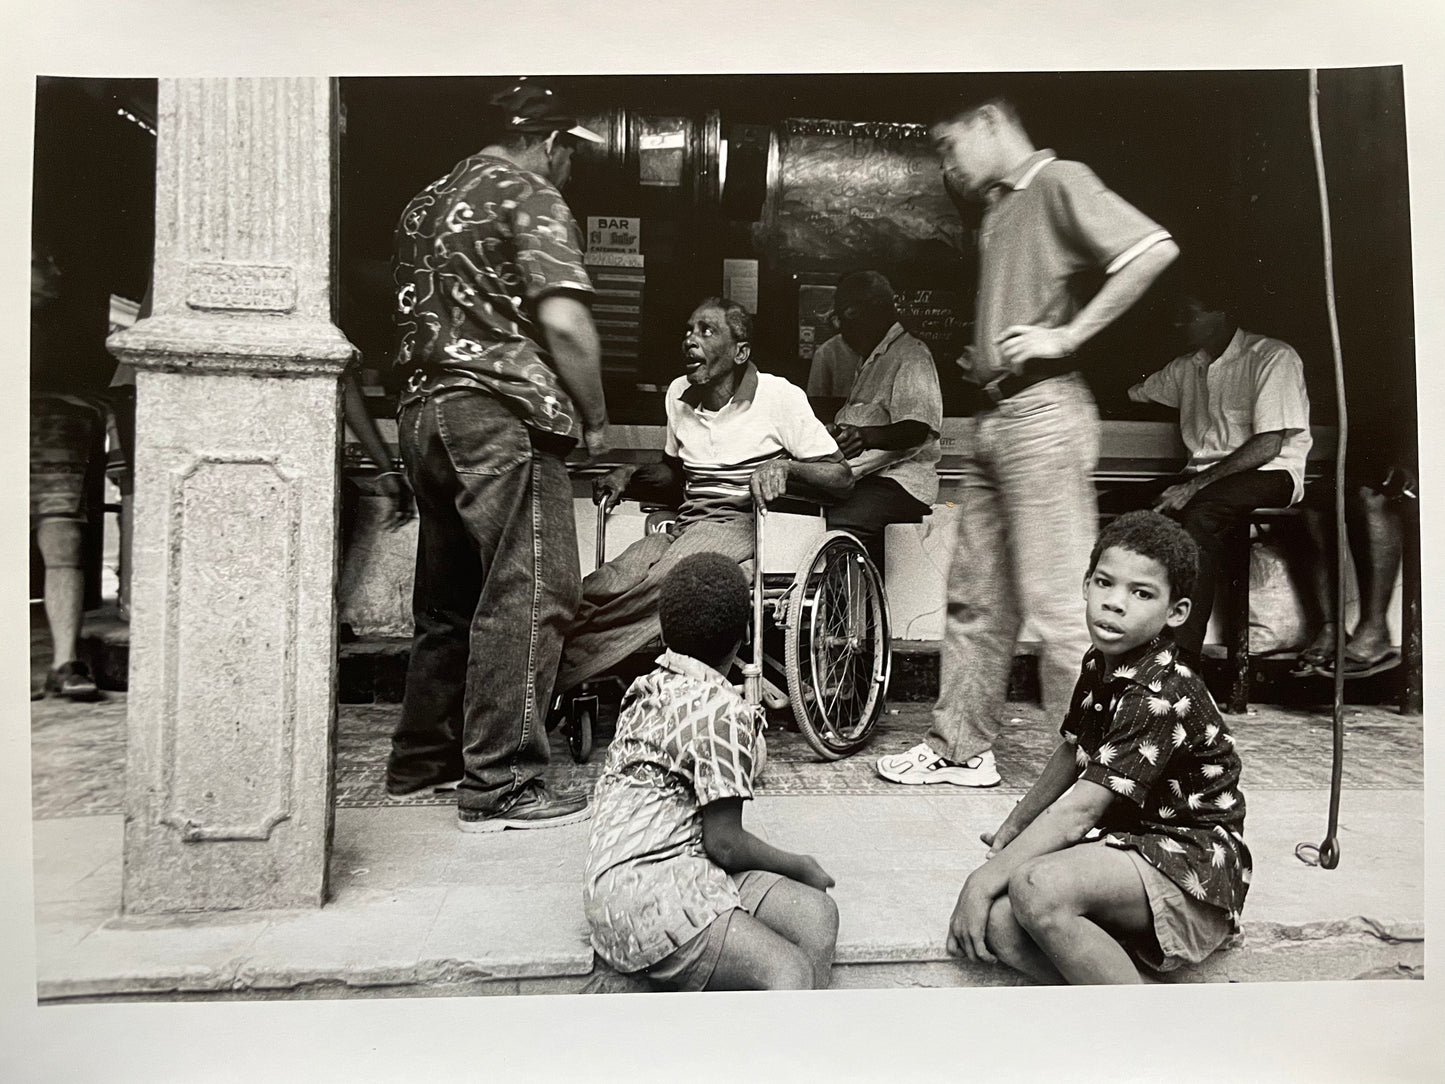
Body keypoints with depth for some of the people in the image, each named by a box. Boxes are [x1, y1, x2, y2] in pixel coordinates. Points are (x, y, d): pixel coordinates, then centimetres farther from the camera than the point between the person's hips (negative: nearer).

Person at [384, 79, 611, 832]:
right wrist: (595, 418, -6)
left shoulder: (426, 203, 22)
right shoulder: (531, 200, -3)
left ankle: (421, 759, 25)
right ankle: (500, 785, -5)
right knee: (526, 594, -6)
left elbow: (411, 317, 21)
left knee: (448, 596, 16)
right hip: (503, 413, -8)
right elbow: (563, 322, -15)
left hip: (424, 410, 9)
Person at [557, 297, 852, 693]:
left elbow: (842, 478, -3)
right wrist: (631, 474, 10)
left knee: (665, 584, -36)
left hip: (741, 523, -5)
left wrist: (783, 468, -21)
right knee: (596, 589, -27)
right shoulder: (678, 394, 17)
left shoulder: (779, 396, -1)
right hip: (684, 525, 6)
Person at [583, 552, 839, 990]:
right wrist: (800, 866, 5)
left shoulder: (648, 687, 16)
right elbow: (724, 843, -10)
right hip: (644, 885, -9)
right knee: (791, 974, -24)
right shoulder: (724, 709, -11)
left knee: (817, 912, -7)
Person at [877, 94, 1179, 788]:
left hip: (1042, 412, -9)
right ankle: (959, 750, 21)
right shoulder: (996, 210, 22)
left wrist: (1066, 336, -17)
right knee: (974, 598, 11)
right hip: (991, 418, 9)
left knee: (1056, 606, -6)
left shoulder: (1059, 182, -3)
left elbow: (1155, 249, -17)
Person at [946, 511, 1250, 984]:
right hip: (1125, 843, 7)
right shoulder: (1100, 665, 5)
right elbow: (1069, 755, 21)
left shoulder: (1160, 695, -22)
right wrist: (1011, 829, 26)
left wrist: (986, 877, -23)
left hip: (1190, 871, -7)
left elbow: (1080, 809, -25)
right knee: (997, 920, -19)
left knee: (1036, 887, -35)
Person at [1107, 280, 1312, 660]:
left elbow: (1268, 447, -15)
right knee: (1112, 504, -17)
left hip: (1269, 473, -6)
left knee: (1198, 514, -39)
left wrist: (1195, 486, -22)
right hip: (1203, 476, 7)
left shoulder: (1274, 357, -6)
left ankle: (1183, 652, -41)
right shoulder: (1187, 367, 16)